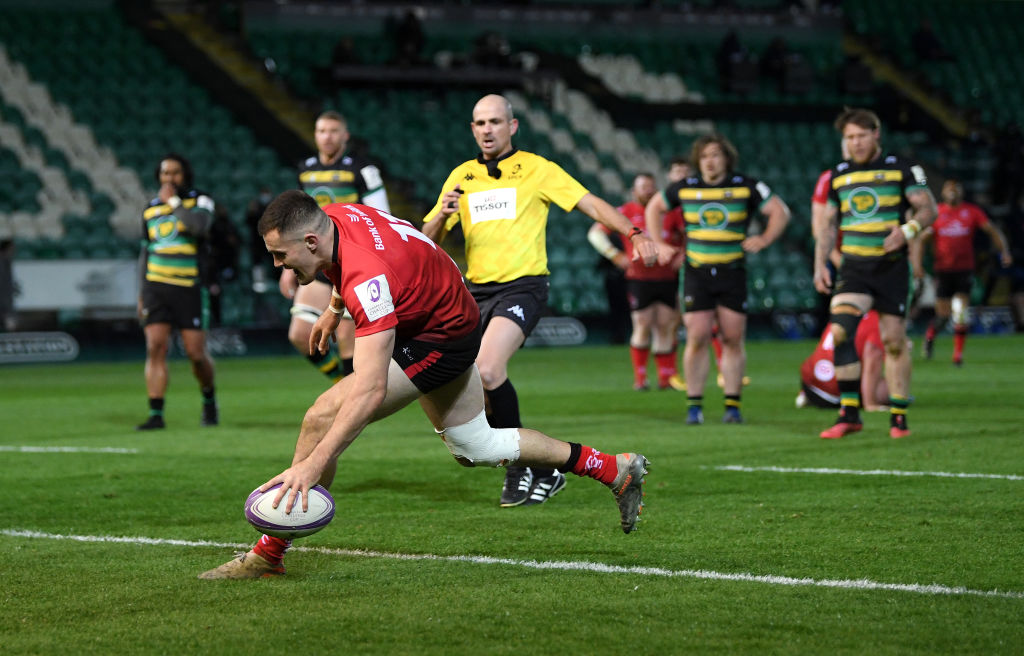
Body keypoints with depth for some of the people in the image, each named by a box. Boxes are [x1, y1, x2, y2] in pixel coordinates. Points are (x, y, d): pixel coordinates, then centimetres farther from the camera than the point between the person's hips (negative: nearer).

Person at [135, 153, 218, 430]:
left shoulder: (199, 201, 3)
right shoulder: (150, 209, 14)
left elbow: (200, 226, -20)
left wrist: (174, 201, -11)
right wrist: (141, 294, 15)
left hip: (189, 288, -3)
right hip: (156, 287, 3)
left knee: (196, 353, -4)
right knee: (155, 347, -11)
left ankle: (209, 400, 25)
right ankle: (156, 414, -11)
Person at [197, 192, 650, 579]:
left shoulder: (369, 277, -39)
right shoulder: (332, 217, -14)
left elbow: (370, 391, -45)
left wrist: (312, 464, -50)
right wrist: (334, 309, 26)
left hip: (440, 340, -10)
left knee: (323, 417, -20)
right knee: (477, 448, 22)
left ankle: (269, 555, -13)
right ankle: (616, 470, 33)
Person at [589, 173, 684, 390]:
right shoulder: (626, 212, 2)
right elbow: (595, 233, 2)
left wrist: (683, 255, 5)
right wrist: (616, 256, -6)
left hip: (667, 278, 3)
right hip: (638, 279, -3)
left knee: (666, 327, 2)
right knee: (642, 327, -7)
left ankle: (666, 377, 7)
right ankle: (640, 378, -1)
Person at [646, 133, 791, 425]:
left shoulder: (746, 187, 0)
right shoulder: (685, 188, 4)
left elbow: (780, 211, 6)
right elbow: (654, 207, 19)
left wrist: (763, 240, -5)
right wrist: (658, 244, 10)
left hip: (733, 273, 0)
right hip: (697, 273, 0)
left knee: (733, 340, -1)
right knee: (697, 339, -7)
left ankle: (733, 406, 6)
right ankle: (694, 406, 1)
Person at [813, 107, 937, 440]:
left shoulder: (901, 169, 0)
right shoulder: (838, 175, 11)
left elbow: (928, 208, -2)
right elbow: (826, 223, 16)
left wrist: (906, 230, -21)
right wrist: (820, 265, 6)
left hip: (892, 266, -2)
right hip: (854, 268, 2)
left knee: (893, 340, -2)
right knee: (840, 331, -17)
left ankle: (898, 416, 10)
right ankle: (849, 413, -11)